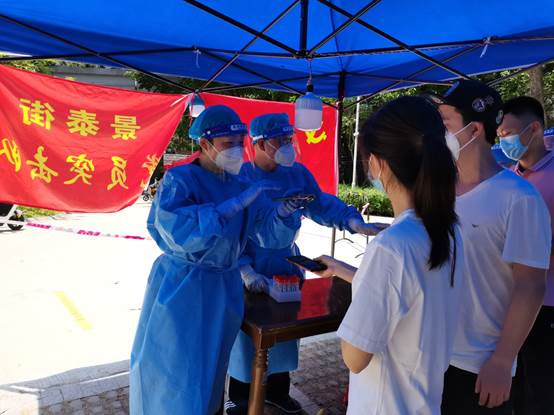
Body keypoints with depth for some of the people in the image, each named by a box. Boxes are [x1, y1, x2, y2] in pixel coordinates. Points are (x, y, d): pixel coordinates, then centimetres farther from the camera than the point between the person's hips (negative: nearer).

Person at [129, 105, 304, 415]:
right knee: (175, 371, 7)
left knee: (212, 368, 21)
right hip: (182, 289, -5)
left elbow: (270, 233, -1)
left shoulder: (240, 184, 3)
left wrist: (286, 208, -21)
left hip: (224, 288, 5)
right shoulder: (178, 181, -13)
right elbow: (182, 231, -30)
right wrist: (238, 203, -31)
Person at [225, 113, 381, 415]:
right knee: (246, 336, 11)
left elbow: (321, 204, 4)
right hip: (252, 274, -5)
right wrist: (246, 271, -28)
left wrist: (353, 221, -12)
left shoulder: (297, 174, -2)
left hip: (286, 269, 5)